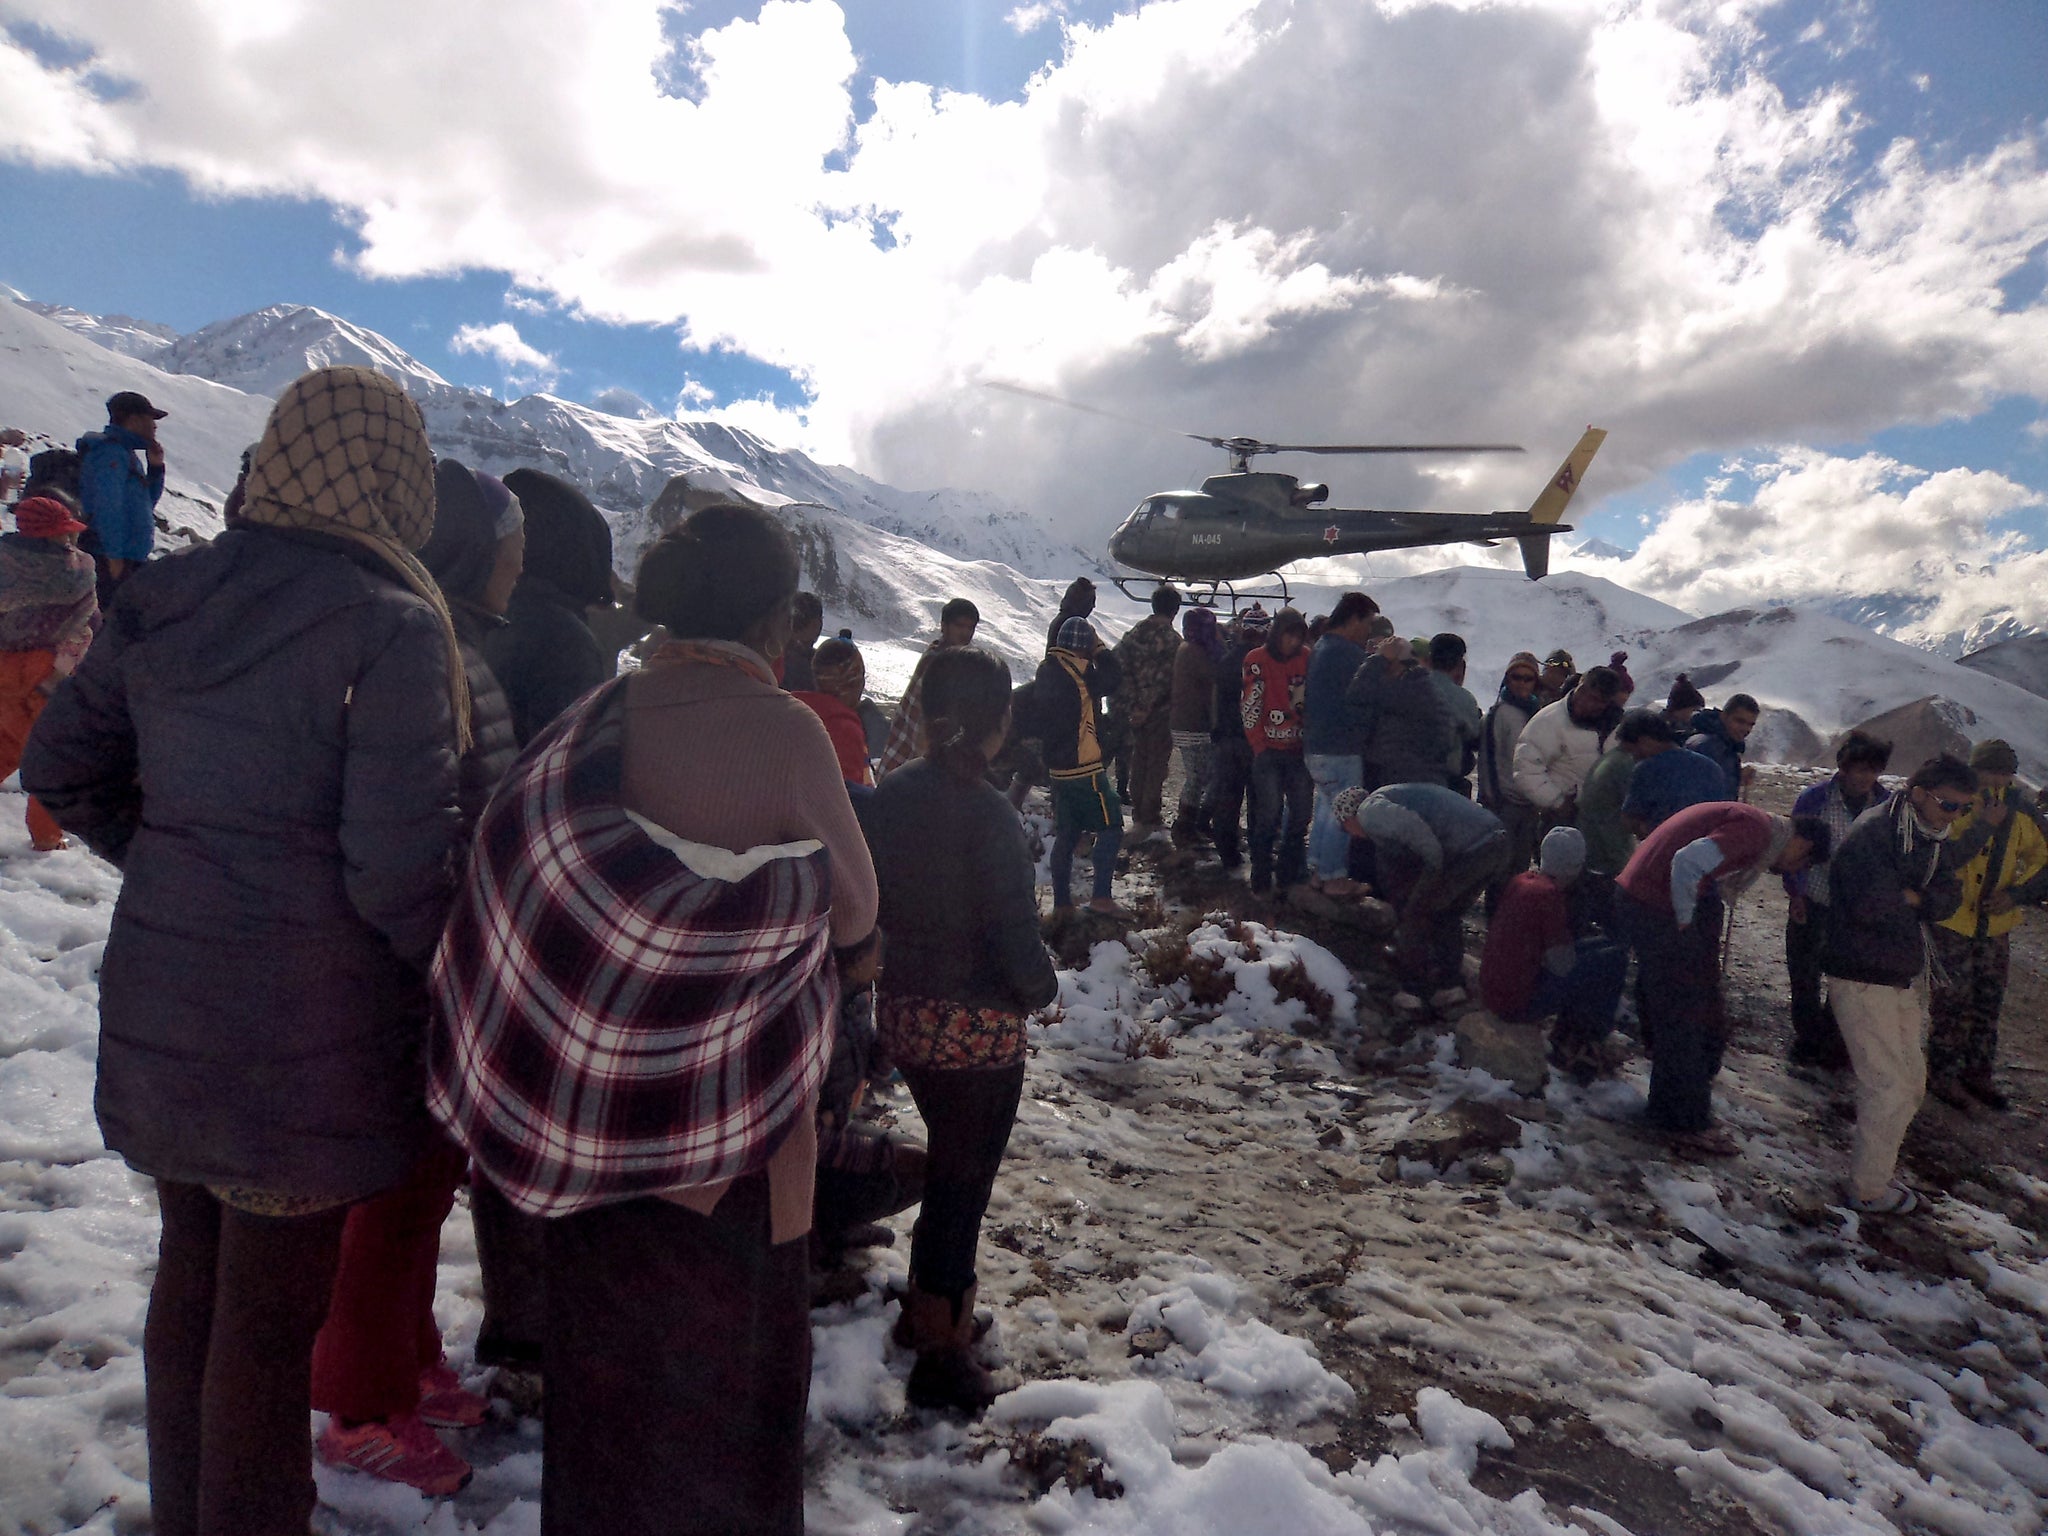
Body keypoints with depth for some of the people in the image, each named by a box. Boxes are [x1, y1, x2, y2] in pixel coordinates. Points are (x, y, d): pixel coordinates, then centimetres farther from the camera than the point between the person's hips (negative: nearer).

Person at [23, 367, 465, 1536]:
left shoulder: (168, 595, 3)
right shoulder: (392, 623, -18)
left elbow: (62, 769, 10)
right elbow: (398, 861, -22)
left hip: (162, 1001, 7)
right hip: (307, 1033, -7)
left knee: (194, 1266, 25)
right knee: (272, 1310, 11)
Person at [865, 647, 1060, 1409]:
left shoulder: (889, 796, -3)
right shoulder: (988, 817, -23)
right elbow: (1016, 940, -21)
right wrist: (1043, 988, -2)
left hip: (903, 1012, 7)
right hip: (980, 1028, -7)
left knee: (950, 1167, 26)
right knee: (962, 1182, 10)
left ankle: (932, 1308, 44)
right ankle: (940, 1356, 26)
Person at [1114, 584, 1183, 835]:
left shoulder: (1135, 632, 1)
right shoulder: (1171, 640, -16)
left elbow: (1121, 665, -2)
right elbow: (1164, 679, -21)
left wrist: (1131, 703, -2)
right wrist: (1147, 706, -13)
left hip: (1134, 709, 6)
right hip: (1160, 711, -6)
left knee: (1139, 759, 18)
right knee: (1156, 763, 5)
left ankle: (1138, 814, 26)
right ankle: (1149, 819, 9)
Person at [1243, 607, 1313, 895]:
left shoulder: (1307, 658, 6)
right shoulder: (1256, 660, -2)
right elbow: (1249, 706, -3)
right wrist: (1258, 744, -6)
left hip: (1301, 750, 3)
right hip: (1269, 750, -3)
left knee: (1300, 814, 4)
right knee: (1269, 814, -8)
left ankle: (1291, 872, 16)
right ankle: (1261, 879, 0)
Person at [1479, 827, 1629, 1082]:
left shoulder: (1521, 880, 6)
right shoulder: (1550, 894, -18)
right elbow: (1563, 965, -17)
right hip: (1519, 1004, -8)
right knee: (1614, 958, -2)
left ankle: (1564, 1039, 17)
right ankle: (1585, 1045, 11)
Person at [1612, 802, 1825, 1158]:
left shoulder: (1755, 827, 19)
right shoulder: (1757, 831, -13)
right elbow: (1689, 862, -27)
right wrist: (1684, 922, -16)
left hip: (1635, 897, 10)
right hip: (1657, 910, -10)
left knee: (1661, 1015, 18)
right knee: (1684, 1018, -1)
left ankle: (1667, 1113, 30)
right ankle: (1688, 1125, 8)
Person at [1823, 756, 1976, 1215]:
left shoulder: (1934, 839, 9)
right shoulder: (1872, 833, -19)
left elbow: (1948, 900, 2)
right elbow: (1872, 905, -29)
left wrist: (1909, 896, -18)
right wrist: (1917, 900, -10)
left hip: (1903, 978, 9)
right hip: (1862, 980, -9)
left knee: (1911, 1084, 17)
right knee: (1890, 1087, -4)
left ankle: (1874, 1164, 33)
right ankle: (1870, 1191, 11)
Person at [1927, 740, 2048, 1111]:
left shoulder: (2018, 811, 1)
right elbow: (1943, 858, -24)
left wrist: (2017, 893, -8)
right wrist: (1984, 824, -26)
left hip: (1996, 925, 5)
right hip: (1952, 923, -5)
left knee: (1988, 1004, 15)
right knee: (1951, 1004, 0)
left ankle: (1979, 1073, 29)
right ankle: (1944, 1076, 12)